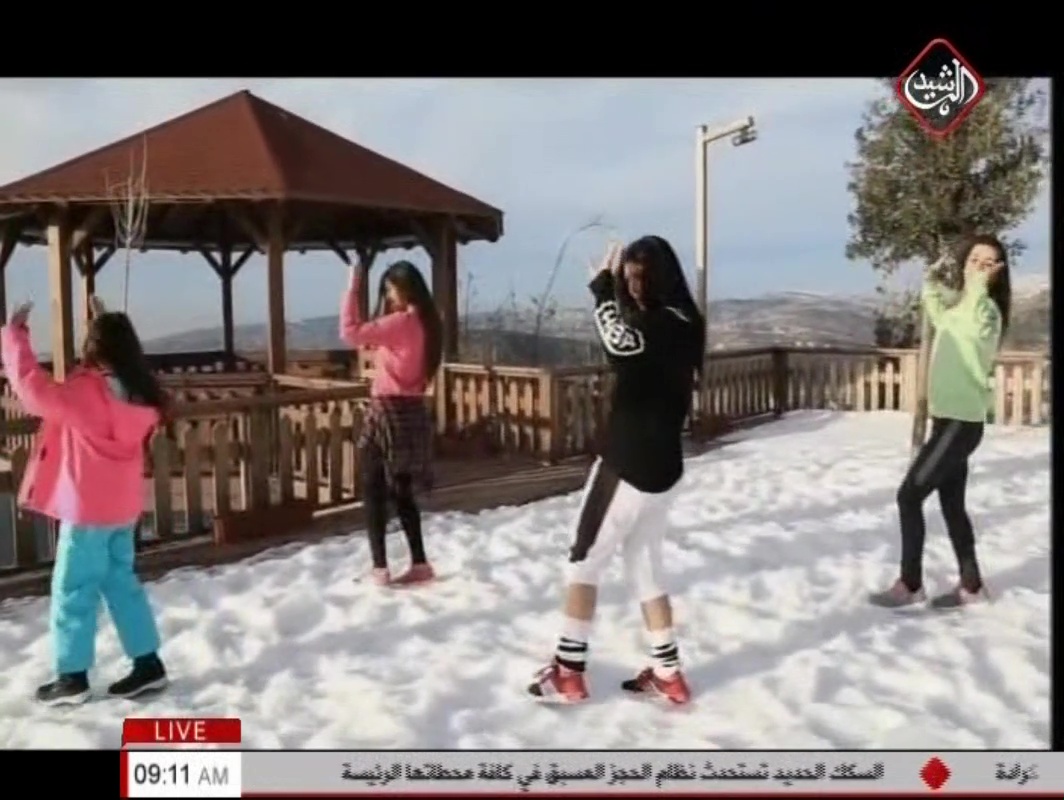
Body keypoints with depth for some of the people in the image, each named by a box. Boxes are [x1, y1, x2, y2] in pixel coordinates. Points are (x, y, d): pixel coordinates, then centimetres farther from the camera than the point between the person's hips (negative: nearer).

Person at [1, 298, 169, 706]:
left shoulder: (86, 392, -22)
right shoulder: (139, 391, 0)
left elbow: (33, 389, -20)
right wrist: (109, 328, 19)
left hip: (87, 508, -7)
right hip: (122, 506, 7)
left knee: (73, 590, 7)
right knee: (121, 581, 16)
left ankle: (72, 677, 17)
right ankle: (148, 663, 18)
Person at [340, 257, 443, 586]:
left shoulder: (401, 322, -16)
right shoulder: (425, 322, 11)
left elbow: (350, 333, -20)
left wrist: (353, 287, -14)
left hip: (389, 413, -8)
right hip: (411, 412, 8)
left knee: (373, 492, 1)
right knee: (401, 493, 15)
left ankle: (379, 569, 2)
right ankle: (419, 563, 17)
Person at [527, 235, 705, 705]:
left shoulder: (664, 322, -18)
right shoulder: (680, 324, 10)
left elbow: (623, 344, -38)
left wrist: (602, 287, -25)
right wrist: (611, 285, 6)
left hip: (628, 464, -9)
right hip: (661, 465, 9)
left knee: (584, 561, 5)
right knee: (645, 567, 16)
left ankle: (568, 673, 12)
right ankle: (667, 676, 18)